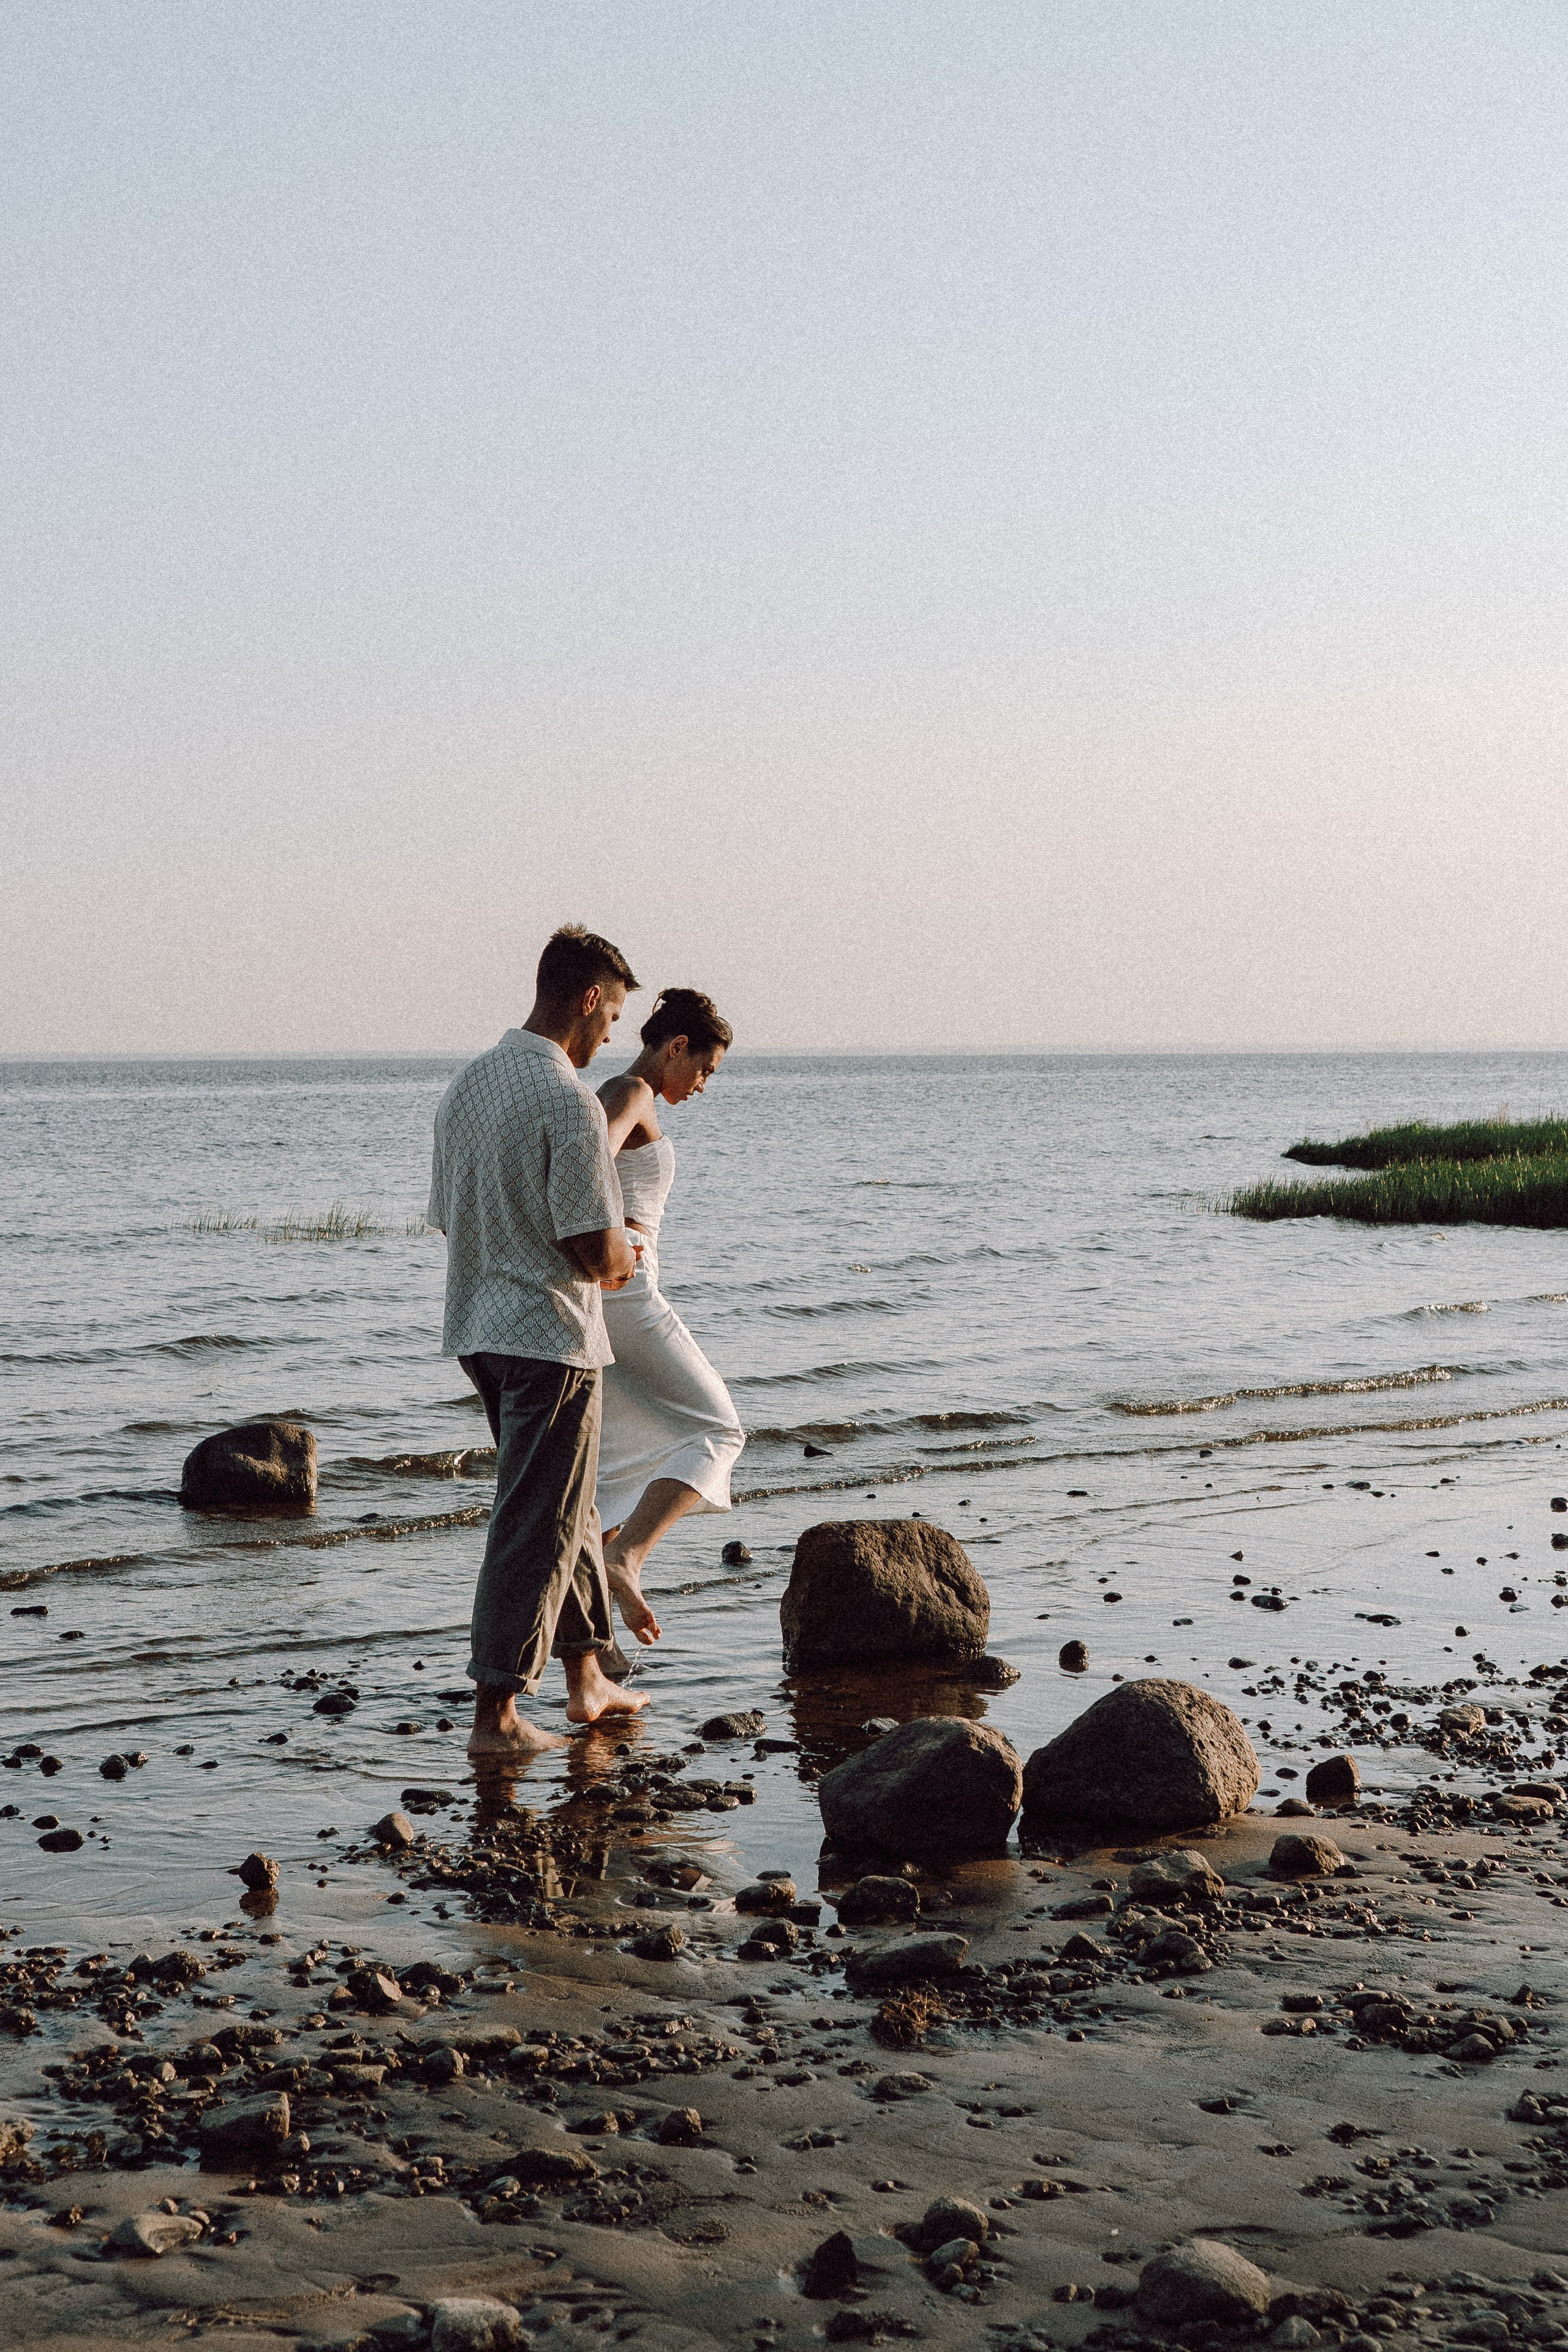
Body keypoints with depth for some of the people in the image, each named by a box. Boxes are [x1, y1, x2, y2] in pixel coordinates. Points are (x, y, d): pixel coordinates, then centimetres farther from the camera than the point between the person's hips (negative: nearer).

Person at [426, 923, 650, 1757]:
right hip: (550, 1338, -9)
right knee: (536, 1525, -2)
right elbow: (597, 1252, -21)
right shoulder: (567, 1101, -19)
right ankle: (496, 1713, 1)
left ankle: (587, 1677, 28)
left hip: (478, 1328, 9)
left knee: (567, 1505, 20)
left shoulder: (466, 1085, 8)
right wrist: (626, 1260, 4)